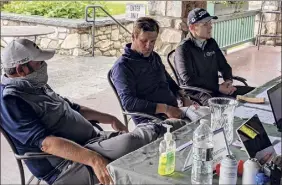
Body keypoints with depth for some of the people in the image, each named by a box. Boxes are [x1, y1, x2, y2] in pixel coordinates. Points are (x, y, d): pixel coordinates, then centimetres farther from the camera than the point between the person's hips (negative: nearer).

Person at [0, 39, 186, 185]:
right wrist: (94, 160, -37)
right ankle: (161, 129, -5)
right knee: (128, 142, -28)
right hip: (66, 165, -9)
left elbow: (72, 108, 25)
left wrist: (110, 119, 19)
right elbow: (46, 142, -29)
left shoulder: (35, 86, 13)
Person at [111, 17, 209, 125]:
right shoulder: (122, 66, -5)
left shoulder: (155, 57, 20)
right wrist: (165, 109, -22)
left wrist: (183, 98, 12)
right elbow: (128, 102, -17)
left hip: (174, 113, 8)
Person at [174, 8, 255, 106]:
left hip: (214, 89, 8)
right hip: (196, 93, -8)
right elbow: (189, 81, -19)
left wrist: (228, 81, -3)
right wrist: (218, 88, -19)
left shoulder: (211, 43, 12)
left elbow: (224, 66, 20)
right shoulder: (183, 49, -10)